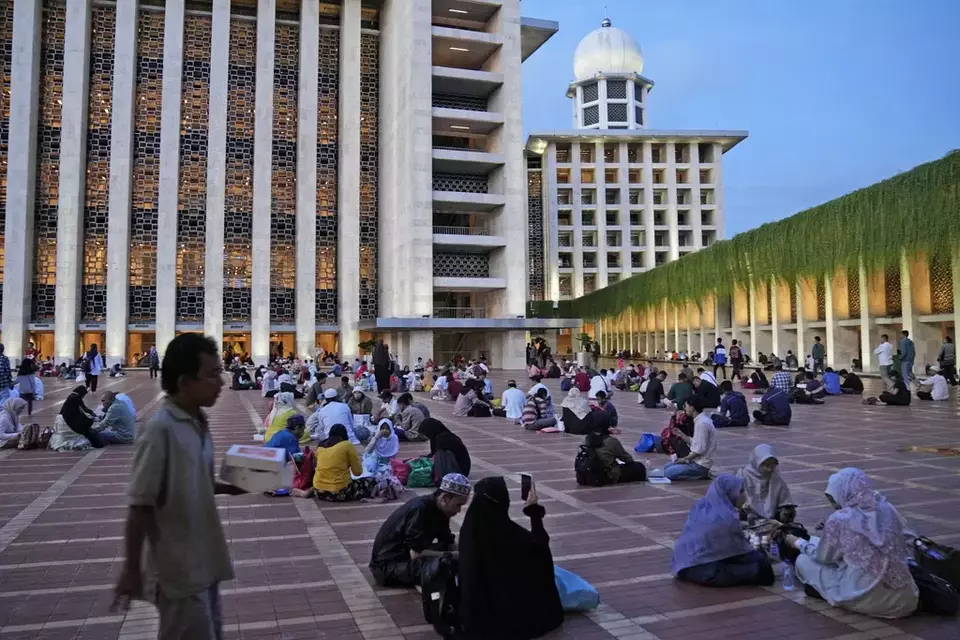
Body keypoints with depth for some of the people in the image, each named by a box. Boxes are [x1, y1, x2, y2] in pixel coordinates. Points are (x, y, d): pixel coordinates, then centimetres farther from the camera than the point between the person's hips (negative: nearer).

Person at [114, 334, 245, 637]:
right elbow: (139, 504, -19)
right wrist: (131, 569, -15)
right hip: (179, 568, -8)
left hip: (204, 562, 8)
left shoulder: (199, 422, 2)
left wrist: (229, 487, 1)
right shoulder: (161, 429, -22)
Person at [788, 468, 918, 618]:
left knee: (803, 561, 12)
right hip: (905, 600, 6)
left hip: (865, 598, -6)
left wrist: (798, 543, 26)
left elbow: (823, 557, 6)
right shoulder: (888, 509, 4)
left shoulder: (839, 519, -10)